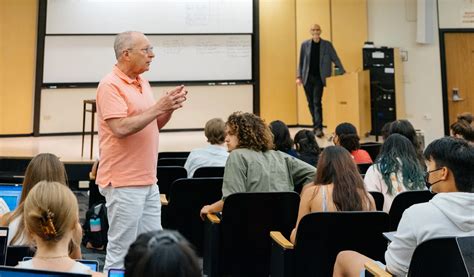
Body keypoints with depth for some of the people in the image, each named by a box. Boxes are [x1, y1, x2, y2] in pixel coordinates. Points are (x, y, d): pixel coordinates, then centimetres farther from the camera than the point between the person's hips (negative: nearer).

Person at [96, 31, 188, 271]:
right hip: (123, 183, -9)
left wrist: (169, 108, 0)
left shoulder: (143, 83, 14)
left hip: (148, 181, 9)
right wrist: (158, 107, -20)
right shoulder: (110, 85, -13)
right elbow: (121, 128, -24)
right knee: (121, 251, 1)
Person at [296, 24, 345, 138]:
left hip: (319, 78, -2)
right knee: (311, 103, 8)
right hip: (307, 77, 3)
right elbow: (301, 62, 8)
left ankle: (318, 128, -13)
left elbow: (335, 58, 2)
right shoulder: (305, 44, 5)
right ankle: (316, 126, 21)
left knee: (317, 102, -12)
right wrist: (299, 76, 1)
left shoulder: (327, 45, 2)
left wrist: (343, 72, -6)